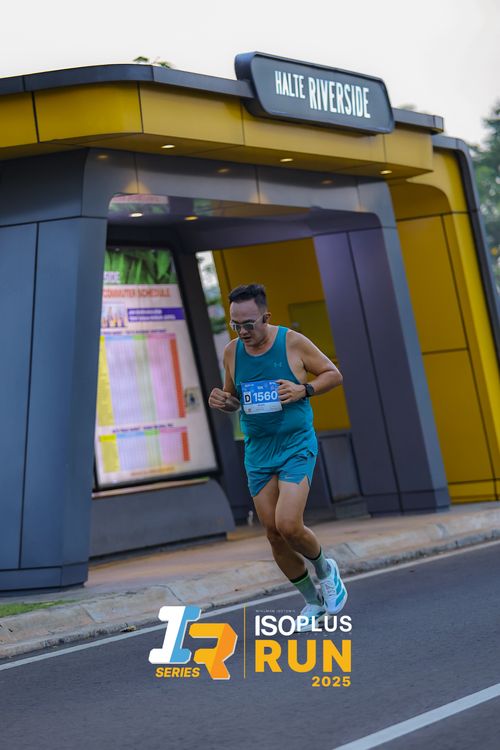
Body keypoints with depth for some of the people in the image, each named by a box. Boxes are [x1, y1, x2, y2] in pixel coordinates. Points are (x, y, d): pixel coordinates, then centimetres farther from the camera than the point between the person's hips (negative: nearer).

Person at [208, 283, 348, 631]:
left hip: (297, 446, -5)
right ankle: (313, 600, 24)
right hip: (257, 451, 5)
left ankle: (325, 570, 12)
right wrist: (223, 402, -7)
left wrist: (304, 390, -16)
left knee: (288, 525, -20)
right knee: (274, 534, 4)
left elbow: (334, 374, 1)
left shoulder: (292, 342, -9)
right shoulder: (232, 352, 3)